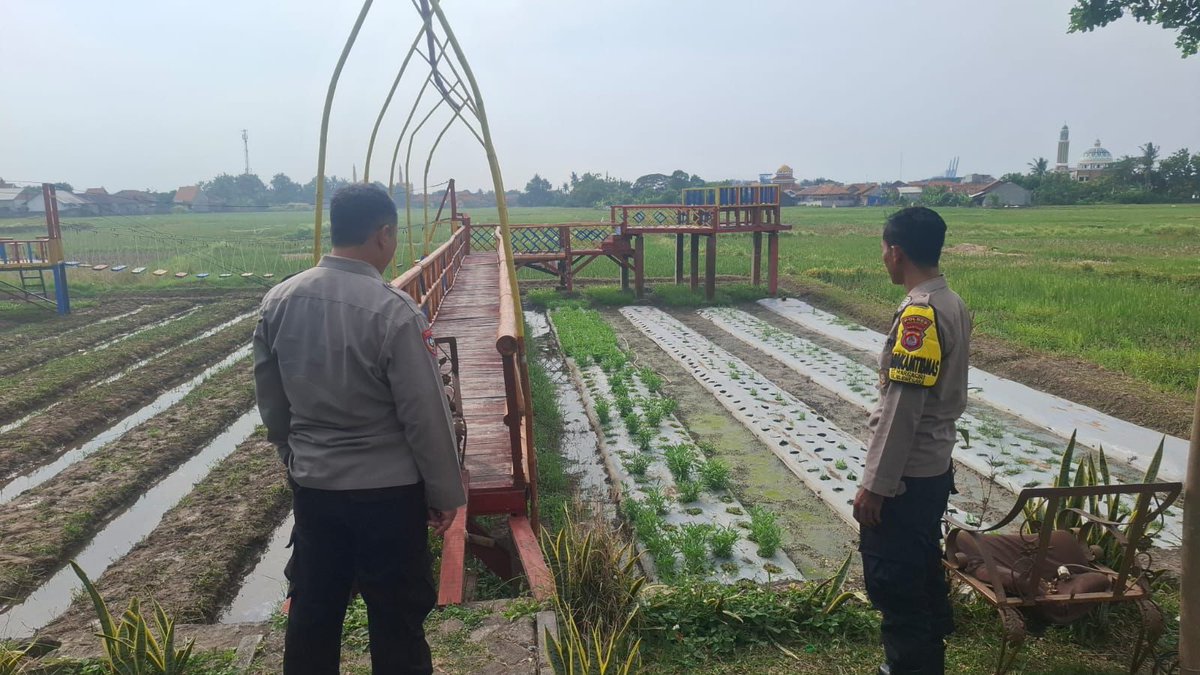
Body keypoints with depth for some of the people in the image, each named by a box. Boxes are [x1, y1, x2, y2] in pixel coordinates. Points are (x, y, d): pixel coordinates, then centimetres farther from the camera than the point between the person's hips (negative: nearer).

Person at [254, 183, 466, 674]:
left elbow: (270, 402, 8)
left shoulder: (279, 301, -2)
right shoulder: (393, 310, -21)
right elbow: (425, 414, -17)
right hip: (387, 490, -5)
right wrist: (446, 492, -4)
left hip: (312, 485, 6)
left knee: (312, 610, 21)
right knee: (396, 618, 11)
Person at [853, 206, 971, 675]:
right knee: (923, 573, 21)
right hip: (934, 468, 10)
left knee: (893, 584, 3)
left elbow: (901, 410, -24)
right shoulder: (952, 304, 7)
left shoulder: (919, 314, -22)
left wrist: (874, 484, -19)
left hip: (905, 476, -10)